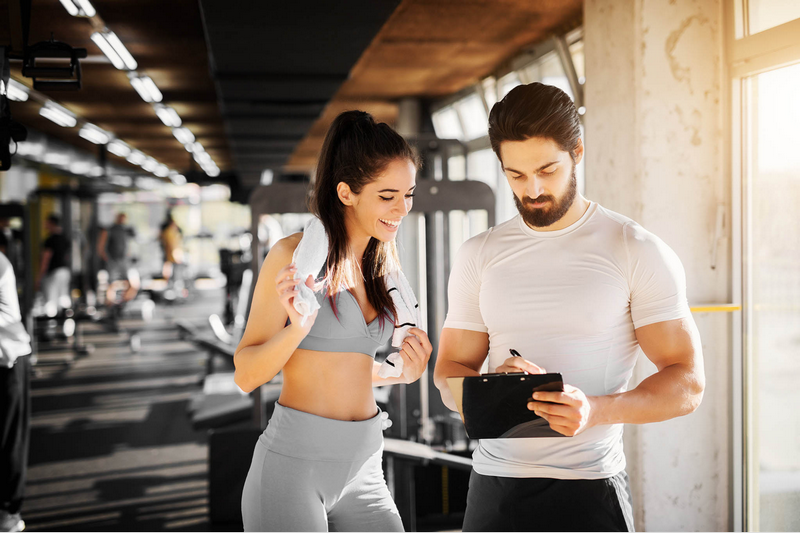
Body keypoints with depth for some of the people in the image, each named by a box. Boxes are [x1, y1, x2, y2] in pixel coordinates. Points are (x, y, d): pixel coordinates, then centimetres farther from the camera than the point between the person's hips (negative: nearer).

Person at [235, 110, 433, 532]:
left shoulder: (383, 264, 11)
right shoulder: (295, 255, -9)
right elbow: (246, 375, -9)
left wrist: (403, 372, 2)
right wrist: (298, 326, -26)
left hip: (363, 469, 6)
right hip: (293, 465, -6)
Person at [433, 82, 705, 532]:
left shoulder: (639, 251, -4)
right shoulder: (478, 256, 7)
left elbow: (687, 383, -7)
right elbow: (449, 374, 9)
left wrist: (595, 410, -24)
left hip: (588, 488, -3)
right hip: (492, 485, 3)